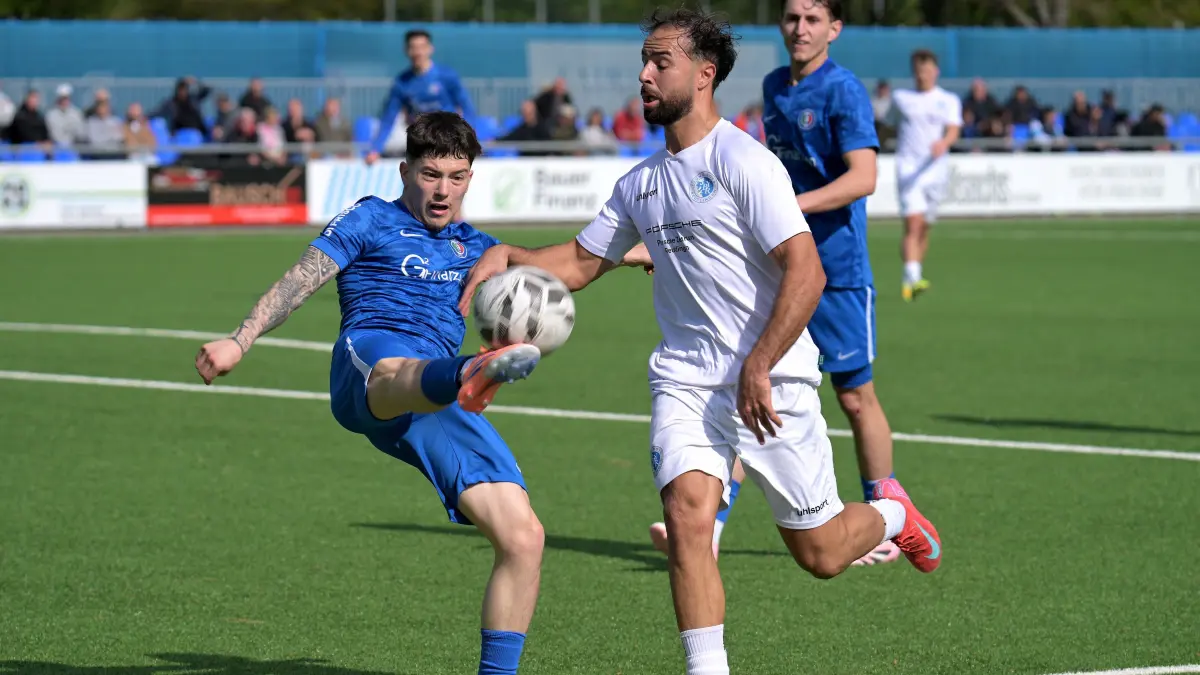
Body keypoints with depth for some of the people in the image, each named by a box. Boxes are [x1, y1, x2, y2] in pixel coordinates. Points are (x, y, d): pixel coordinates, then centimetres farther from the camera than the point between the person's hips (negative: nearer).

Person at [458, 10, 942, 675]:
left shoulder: (742, 161, -12)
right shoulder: (641, 182, 11)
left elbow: (805, 271, -18)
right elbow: (582, 260, 21)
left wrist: (758, 367, -23)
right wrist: (508, 256, 3)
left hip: (772, 382, -5)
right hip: (685, 378, 5)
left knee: (820, 555, 6)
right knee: (687, 515, -20)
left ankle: (890, 513, 40)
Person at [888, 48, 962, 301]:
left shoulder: (949, 101, 7)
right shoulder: (901, 98, 10)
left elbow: (953, 131, -8)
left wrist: (943, 143, -29)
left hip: (935, 167, 1)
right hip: (908, 166, -1)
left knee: (924, 227, 9)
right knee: (913, 223, -19)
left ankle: (912, 280, 24)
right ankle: (912, 279, -31)